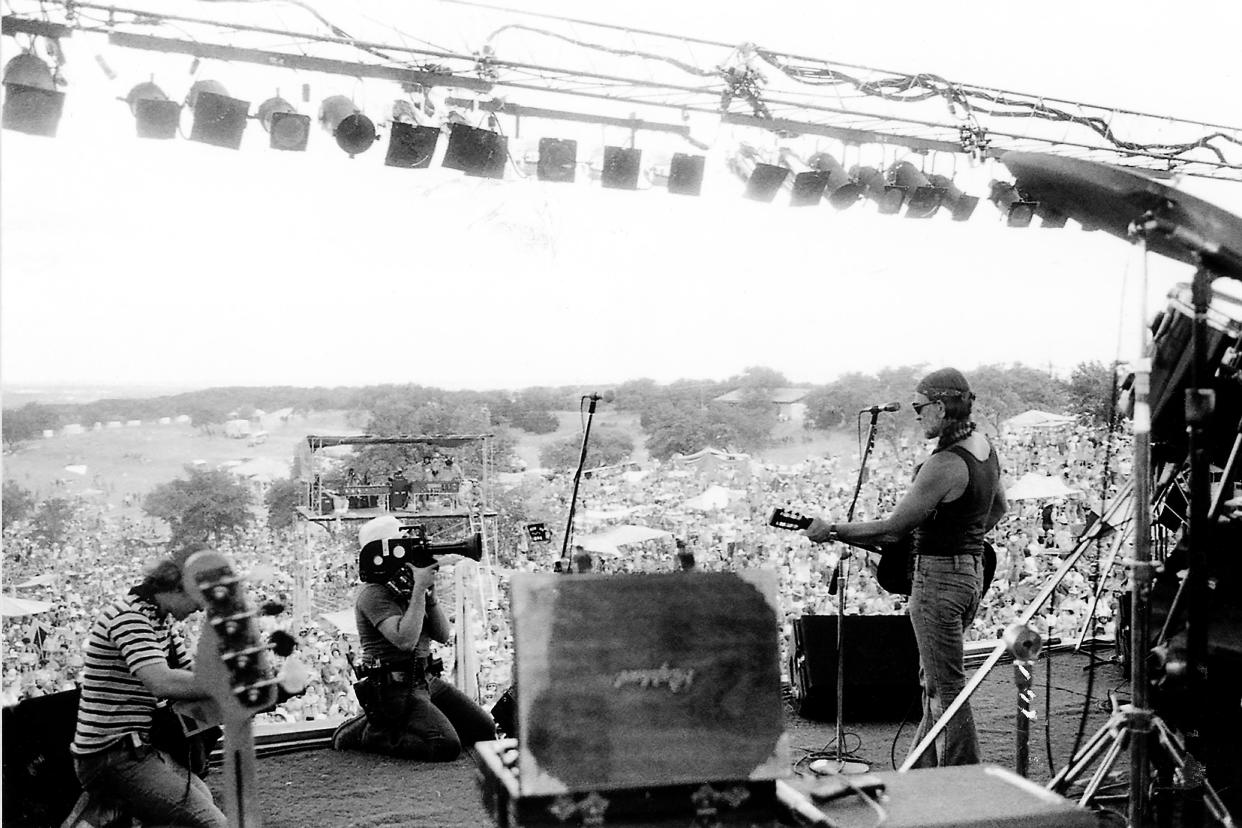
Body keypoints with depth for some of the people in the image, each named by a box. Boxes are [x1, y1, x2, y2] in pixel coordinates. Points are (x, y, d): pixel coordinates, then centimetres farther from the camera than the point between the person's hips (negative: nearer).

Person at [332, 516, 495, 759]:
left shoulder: (406, 586, 12)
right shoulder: (374, 593, -15)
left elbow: (443, 635, 7)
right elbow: (405, 640, -29)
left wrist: (430, 593, -7)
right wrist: (419, 589, -24)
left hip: (424, 681, 9)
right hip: (394, 688, -9)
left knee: (484, 730, 5)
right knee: (446, 746, -25)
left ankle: (401, 726, 15)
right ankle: (369, 733, -4)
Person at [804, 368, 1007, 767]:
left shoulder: (944, 465, -24)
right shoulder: (984, 446, 5)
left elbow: (892, 529, -19)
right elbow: (998, 507, 22)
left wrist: (832, 531, -11)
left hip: (938, 577, -10)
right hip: (972, 572, 10)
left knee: (946, 688, 0)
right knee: (934, 680, 18)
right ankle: (923, 772, 29)